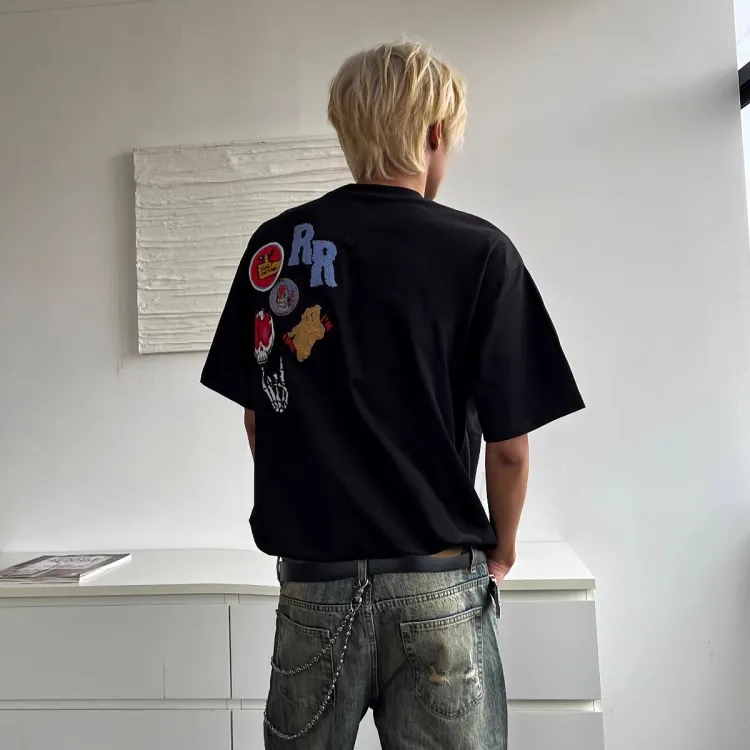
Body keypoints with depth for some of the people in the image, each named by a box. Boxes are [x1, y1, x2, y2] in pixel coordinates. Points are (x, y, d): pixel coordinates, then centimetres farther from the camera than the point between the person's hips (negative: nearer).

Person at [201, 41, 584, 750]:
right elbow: (509, 450, -8)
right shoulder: (479, 252, -9)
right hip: (438, 588, -2)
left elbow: (258, 421, 5)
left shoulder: (275, 247, 0)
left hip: (312, 581, 3)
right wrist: (501, 551, 11)